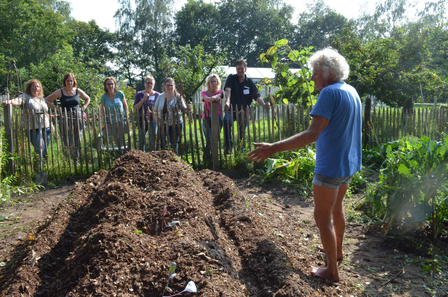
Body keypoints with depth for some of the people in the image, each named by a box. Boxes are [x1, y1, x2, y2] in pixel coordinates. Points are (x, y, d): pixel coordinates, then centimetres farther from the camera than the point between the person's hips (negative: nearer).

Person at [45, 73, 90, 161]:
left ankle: (76, 160, 14)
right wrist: (57, 108, -1)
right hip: (65, 118, -2)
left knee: (77, 142, 4)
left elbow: (88, 99, 25)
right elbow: (47, 100, 9)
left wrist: (83, 108, 10)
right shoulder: (60, 92, 3)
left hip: (77, 118, 2)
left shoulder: (78, 91, 9)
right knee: (67, 142, -4)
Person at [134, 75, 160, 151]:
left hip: (153, 121, -1)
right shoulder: (139, 94, 5)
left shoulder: (157, 95, 4)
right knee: (141, 141, 4)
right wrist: (143, 99, -11)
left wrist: (152, 111, -13)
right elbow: (135, 108, -1)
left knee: (153, 141, 4)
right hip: (142, 121, 1)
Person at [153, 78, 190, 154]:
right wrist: (157, 120, -9)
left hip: (176, 124, -1)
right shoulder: (160, 97, 3)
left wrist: (187, 109, -24)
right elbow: (155, 111, 8)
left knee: (174, 145, 7)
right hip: (163, 124, 1)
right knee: (162, 144, -11)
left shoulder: (178, 97, -2)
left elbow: (183, 109, -1)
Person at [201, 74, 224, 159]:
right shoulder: (204, 92, 7)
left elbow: (219, 95, -17)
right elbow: (206, 98, -18)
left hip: (217, 117, 1)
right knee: (209, 140, -9)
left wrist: (216, 97, -44)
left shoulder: (219, 92, 10)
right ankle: (207, 157, 3)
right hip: (207, 118, -1)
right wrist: (211, 99, -45)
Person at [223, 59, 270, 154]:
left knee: (242, 131, 6)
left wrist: (264, 104, -24)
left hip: (244, 111, 3)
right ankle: (229, 146, -23)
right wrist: (227, 102, -39)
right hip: (232, 109, -3)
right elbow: (228, 90, -18)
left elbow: (257, 96, -4)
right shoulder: (231, 78, -1)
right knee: (226, 121, -32)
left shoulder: (249, 82, 4)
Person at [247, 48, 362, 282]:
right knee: (336, 207, 26)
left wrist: (273, 149, -34)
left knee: (322, 216, 3)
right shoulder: (351, 91, 7)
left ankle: (332, 271, 14)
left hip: (330, 167, -10)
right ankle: (337, 250, 45)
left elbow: (312, 134, -30)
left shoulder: (330, 93, -21)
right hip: (348, 165, 10)